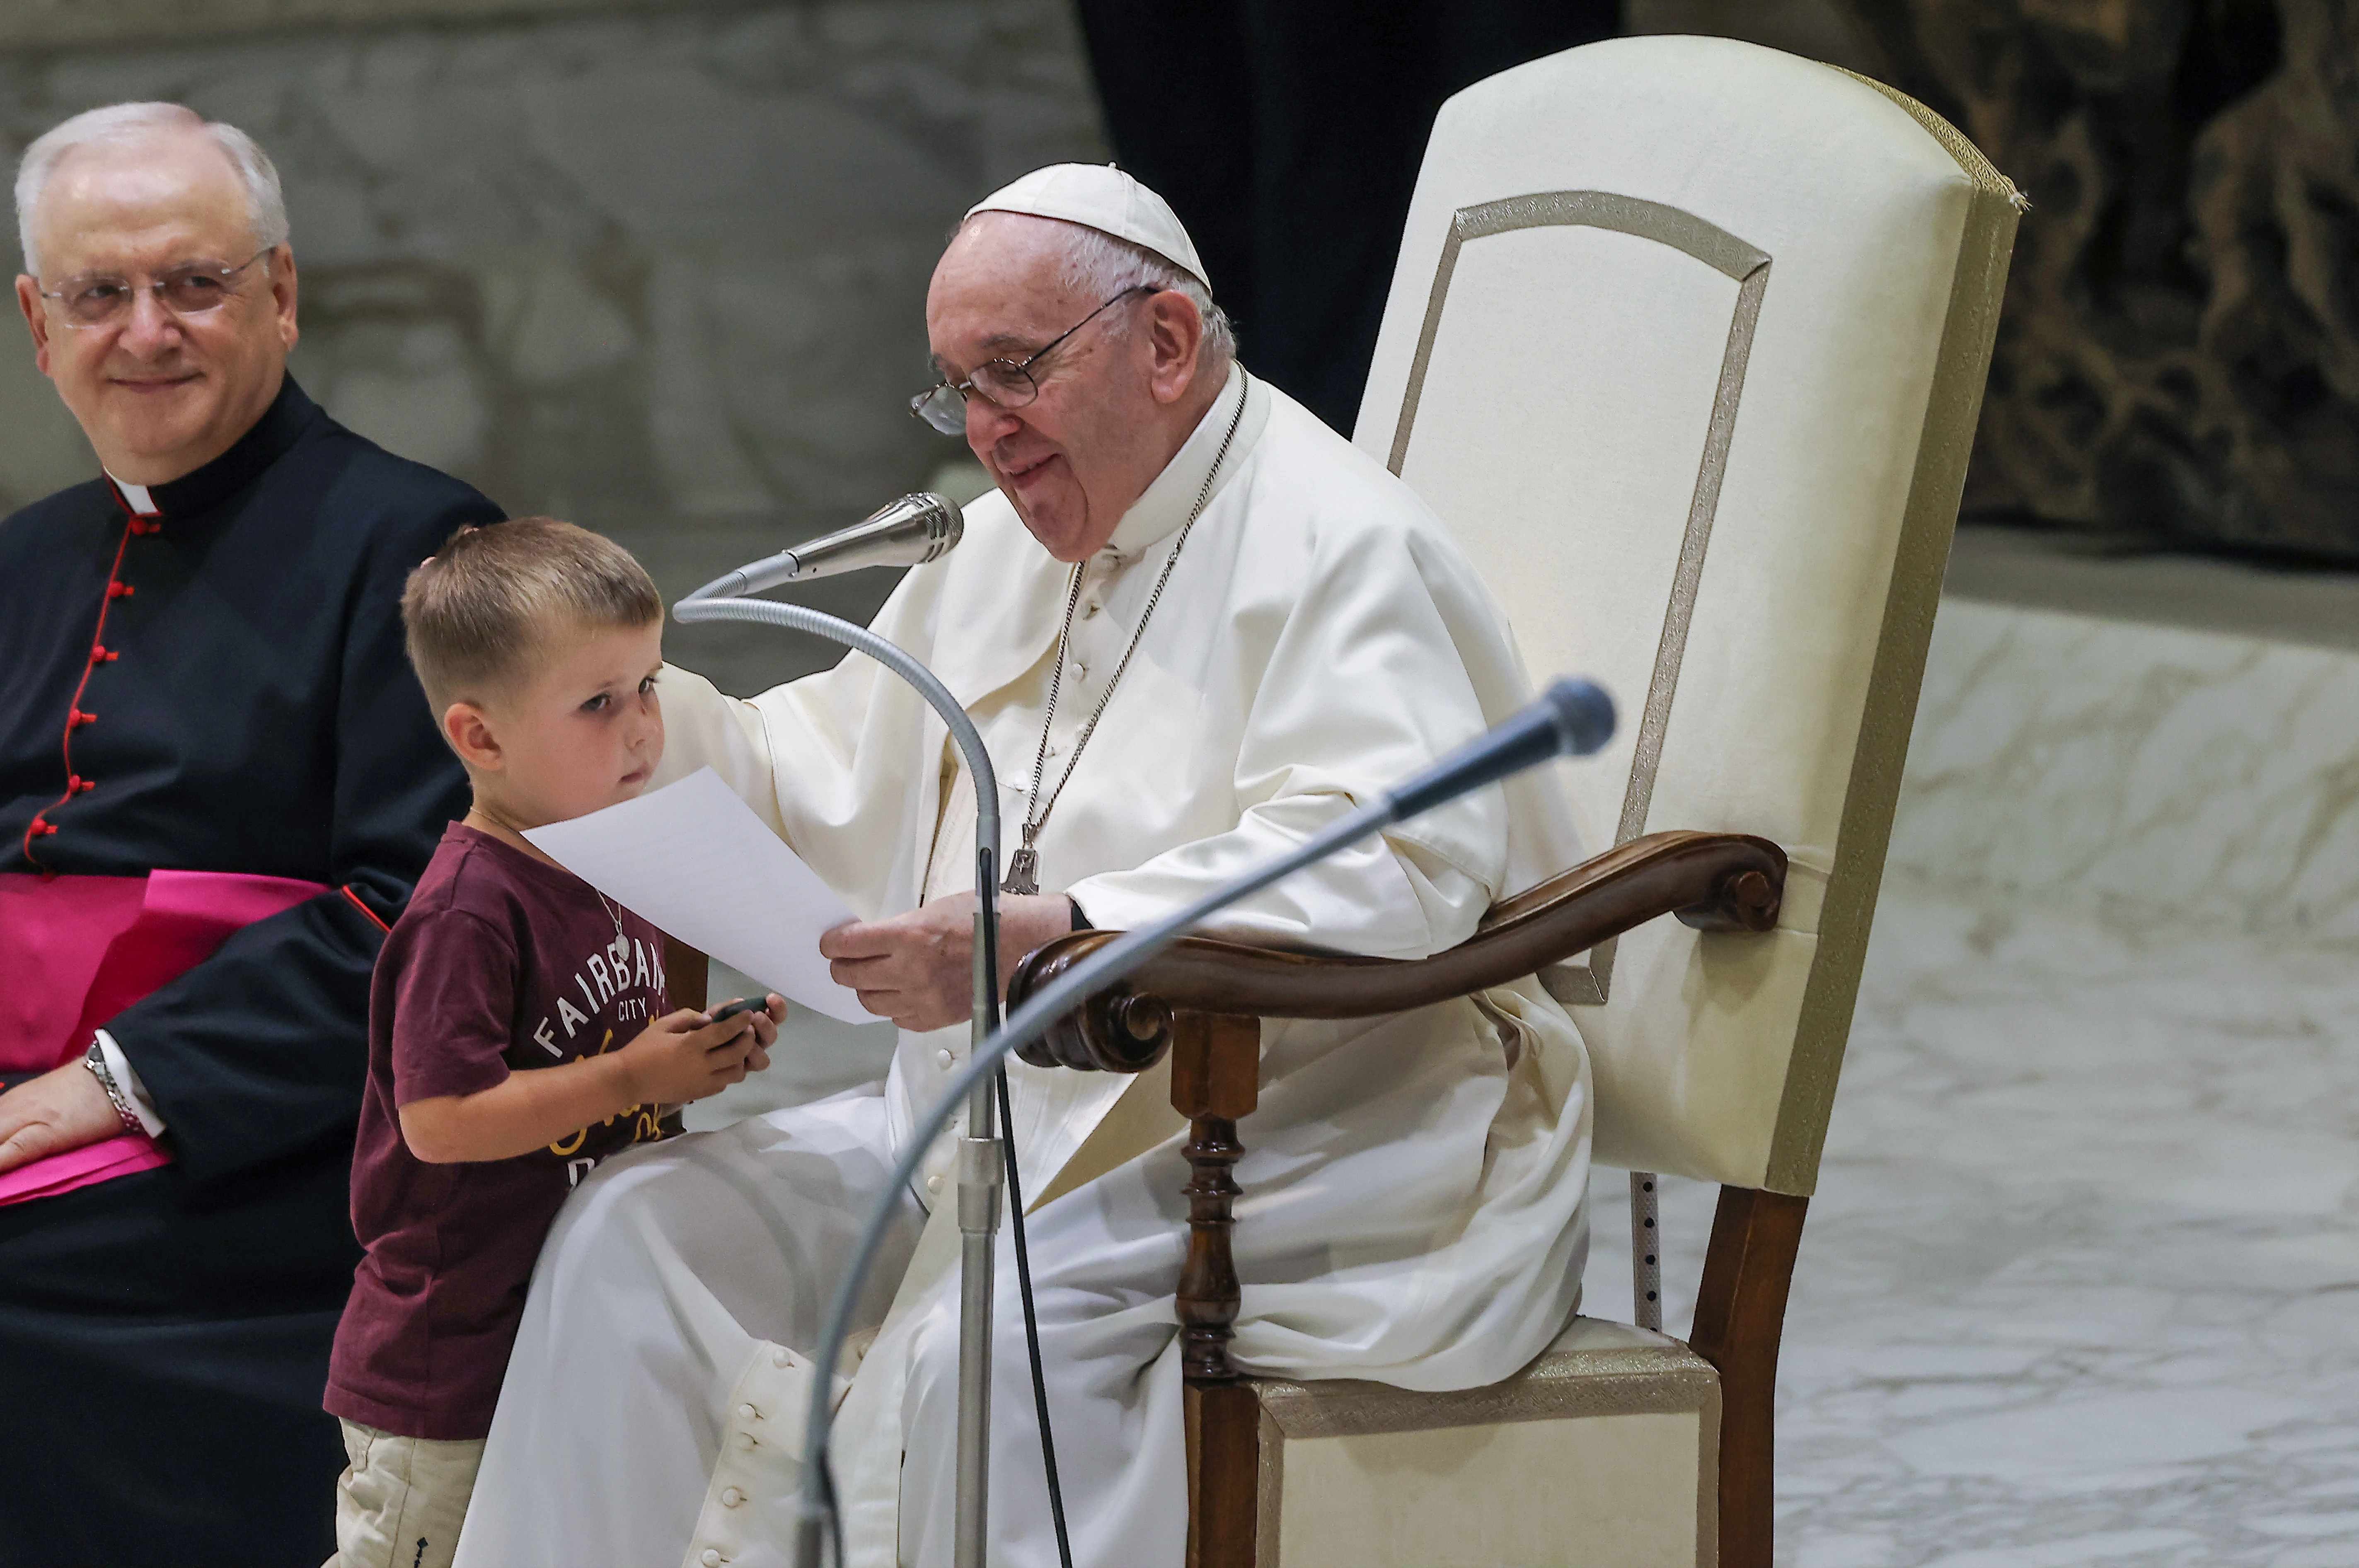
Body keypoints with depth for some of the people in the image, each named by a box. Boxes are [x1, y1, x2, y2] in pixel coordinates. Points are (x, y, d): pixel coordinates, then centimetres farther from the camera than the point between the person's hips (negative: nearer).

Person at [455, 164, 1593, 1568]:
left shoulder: (1339, 547, -13)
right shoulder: (1015, 543, 18)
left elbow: (1398, 869, -28)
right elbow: (839, 776, 23)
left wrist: (1046, 936, -36)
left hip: (1300, 1155, -9)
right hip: (1013, 1128, 9)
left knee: (975, 1343, -34)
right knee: (640, 1229, -6)